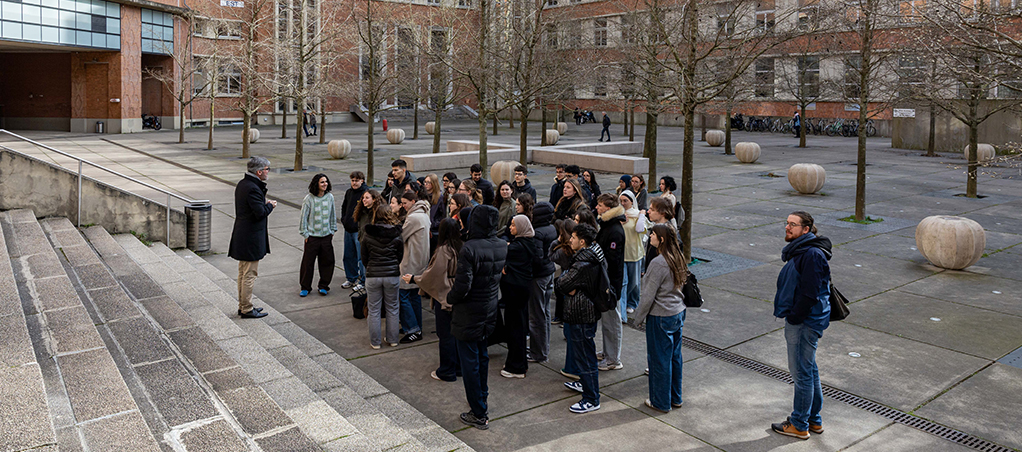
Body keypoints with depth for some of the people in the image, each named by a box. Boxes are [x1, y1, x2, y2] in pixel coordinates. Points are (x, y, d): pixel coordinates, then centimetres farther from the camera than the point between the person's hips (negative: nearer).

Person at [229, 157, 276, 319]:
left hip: (242, 236, 11)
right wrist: (270, 205, -7)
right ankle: (247, 309, 6)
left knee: (243, 272, 17)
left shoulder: (242, 184, 10)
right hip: (251, 238, -11)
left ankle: (242, 305, 27)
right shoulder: (253, 188, -22)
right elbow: (260, 213, -24)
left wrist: (265, 202, 8)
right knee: (249, 274, -2)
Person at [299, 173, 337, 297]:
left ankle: (323, 286, 21)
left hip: (326, 235, 3)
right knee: (308, 262, 2)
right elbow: (304, 217, -4)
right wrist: (305, 233, -4)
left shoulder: (330, 197, 2)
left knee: (327, 261, 6)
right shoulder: (309, 198, -8)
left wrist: (332, 231, 10)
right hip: (312, 236, -3)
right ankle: (305, 287, 16)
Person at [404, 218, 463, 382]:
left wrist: (413, 279, 0)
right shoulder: (460, 248, 0)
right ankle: (458, 367, 28)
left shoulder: (443, 250, -20)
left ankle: (447, 372, 15)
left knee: (445, 335, 4)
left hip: (444, 297, -7)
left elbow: (433, 275, -15)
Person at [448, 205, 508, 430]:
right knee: (482, 355, 25)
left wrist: (450, 298, -6)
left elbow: (462, 286, -26)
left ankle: (479, 415, 11)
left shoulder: (469, 249, -25)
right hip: (490, 310, 7)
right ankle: (481, 394, 42)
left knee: (469, 361, 4)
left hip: (469, 314, -7)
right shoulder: (502, 246, -3)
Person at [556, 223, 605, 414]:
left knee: (584, 355, -1)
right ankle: (585, 383, 43)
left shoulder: (583, 263, -27)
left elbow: (562, 284, -22)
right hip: (590, 310, 10)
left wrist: (564, 275, -2)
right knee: (581, 352, 26)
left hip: (581, 315, -10)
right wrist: (572, 288, -8)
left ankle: (591, 399, 8)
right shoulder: (596, 256, 5)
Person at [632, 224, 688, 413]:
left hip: (661, 317, -8)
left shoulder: (658, 263, -23)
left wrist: (639, 317, -8)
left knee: (659, 359, 6)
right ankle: (675, 398, 31)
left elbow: (648, 296, -20)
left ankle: (661, 402, 18)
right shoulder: (678, 258, 2)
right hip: (678, 312, 8)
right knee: (674, 356, 18)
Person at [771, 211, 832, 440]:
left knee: (802, 372, 0)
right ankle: (814, 420, 32)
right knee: (809, 370, 19)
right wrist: (790, 316, 14)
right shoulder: (798, 250, 12)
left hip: (805, 322, -11)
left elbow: (809, 293, -24)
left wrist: (793, 317, -16)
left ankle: (799, 425, 12)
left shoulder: (812, 254, -21)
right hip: (799, 320, 11)